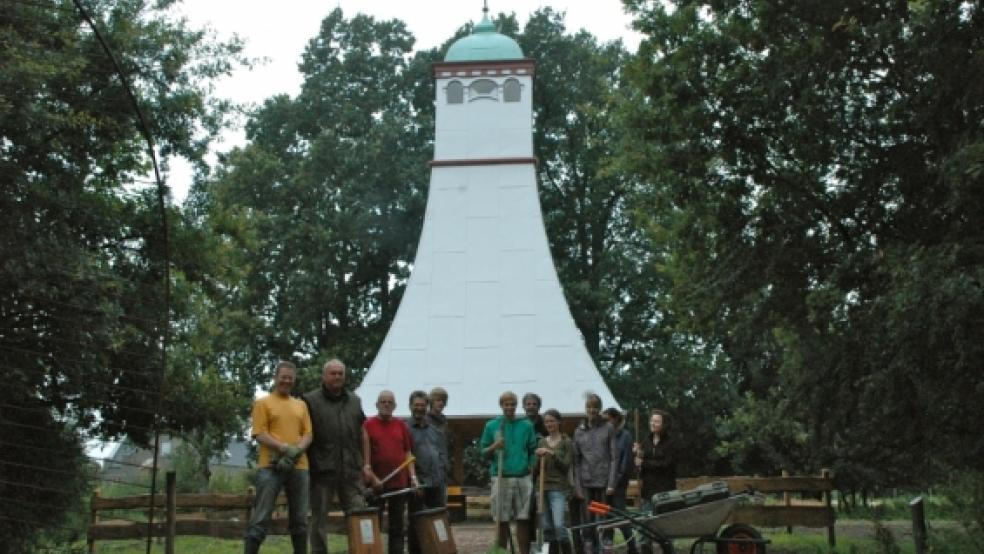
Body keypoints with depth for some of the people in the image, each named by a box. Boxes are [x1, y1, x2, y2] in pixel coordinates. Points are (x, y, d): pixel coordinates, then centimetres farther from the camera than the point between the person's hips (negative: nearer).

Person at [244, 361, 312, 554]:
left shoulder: (301, 405, 17)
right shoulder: (263, 403, 3)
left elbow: (308, 434, 11)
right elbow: (259, 434, -6)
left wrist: (296, 451, -9)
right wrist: (284, 448, -18)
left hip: (298, 467, 5)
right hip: (271, 466, -4)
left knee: (300, 519, 9)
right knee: (261, 518, -6)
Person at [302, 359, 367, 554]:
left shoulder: (355, 401, 16)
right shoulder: (310, 400, 0)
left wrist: (364, 461, 15)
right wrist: (310, 463, -7)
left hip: (351, 469, 4)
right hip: (322, 468, -3)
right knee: (319, 518, 3)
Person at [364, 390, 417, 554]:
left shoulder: (401, 426, 12)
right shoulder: (368, 425, 1)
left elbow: (407, 453, 12)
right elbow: (364, 455, -3)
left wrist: (412, 476, 3)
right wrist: (371, 476, -12)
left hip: (399, 481, 3)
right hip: (376, 483, -3)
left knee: (397, 526, 7)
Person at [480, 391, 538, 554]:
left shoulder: (526, 425, 8)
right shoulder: (491, 425, 5)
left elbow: (533, 451, 11)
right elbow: (483, 452, 7)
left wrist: (531, 467, -1)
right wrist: (494, 447, -12)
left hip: (523, 478, 1)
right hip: (501, 478, -1)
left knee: (523, 520, 2)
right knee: (502, 521, 1)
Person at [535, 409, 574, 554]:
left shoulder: (566, 442, 1)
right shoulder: (542, 442, 13)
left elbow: (566, 465, -7)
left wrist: (552, 454, -17)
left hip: (559, 488, -5)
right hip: (543, 487, 5)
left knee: (559, 525, -17)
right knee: (546, 527, 3)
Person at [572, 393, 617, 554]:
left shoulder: (608, 429, 4)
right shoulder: (579, 431, 10)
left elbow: (614, 457, 0)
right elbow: (576, 461, 8)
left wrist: (611, 484, -8)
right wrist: (577, 486, 1)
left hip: (603, 482, -2)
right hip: (586, 482, 2)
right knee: (587, 521, 0)